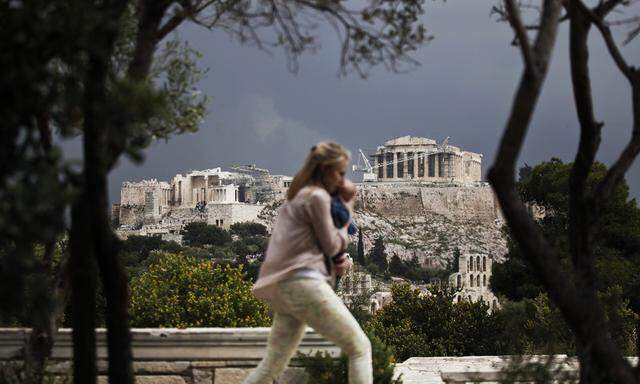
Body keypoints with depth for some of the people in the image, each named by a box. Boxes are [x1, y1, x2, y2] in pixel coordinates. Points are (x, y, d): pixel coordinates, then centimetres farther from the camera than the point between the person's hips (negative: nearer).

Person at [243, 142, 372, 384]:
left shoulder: (297, 197, 23)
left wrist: (339, 262, 7)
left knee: (272, 364, 11)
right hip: (304, 283, -9)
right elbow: (331, 245, -3)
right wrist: (346, 213, 12)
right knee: (360, 347, -4)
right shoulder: (317, 196, -6)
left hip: (282, 288, 9)